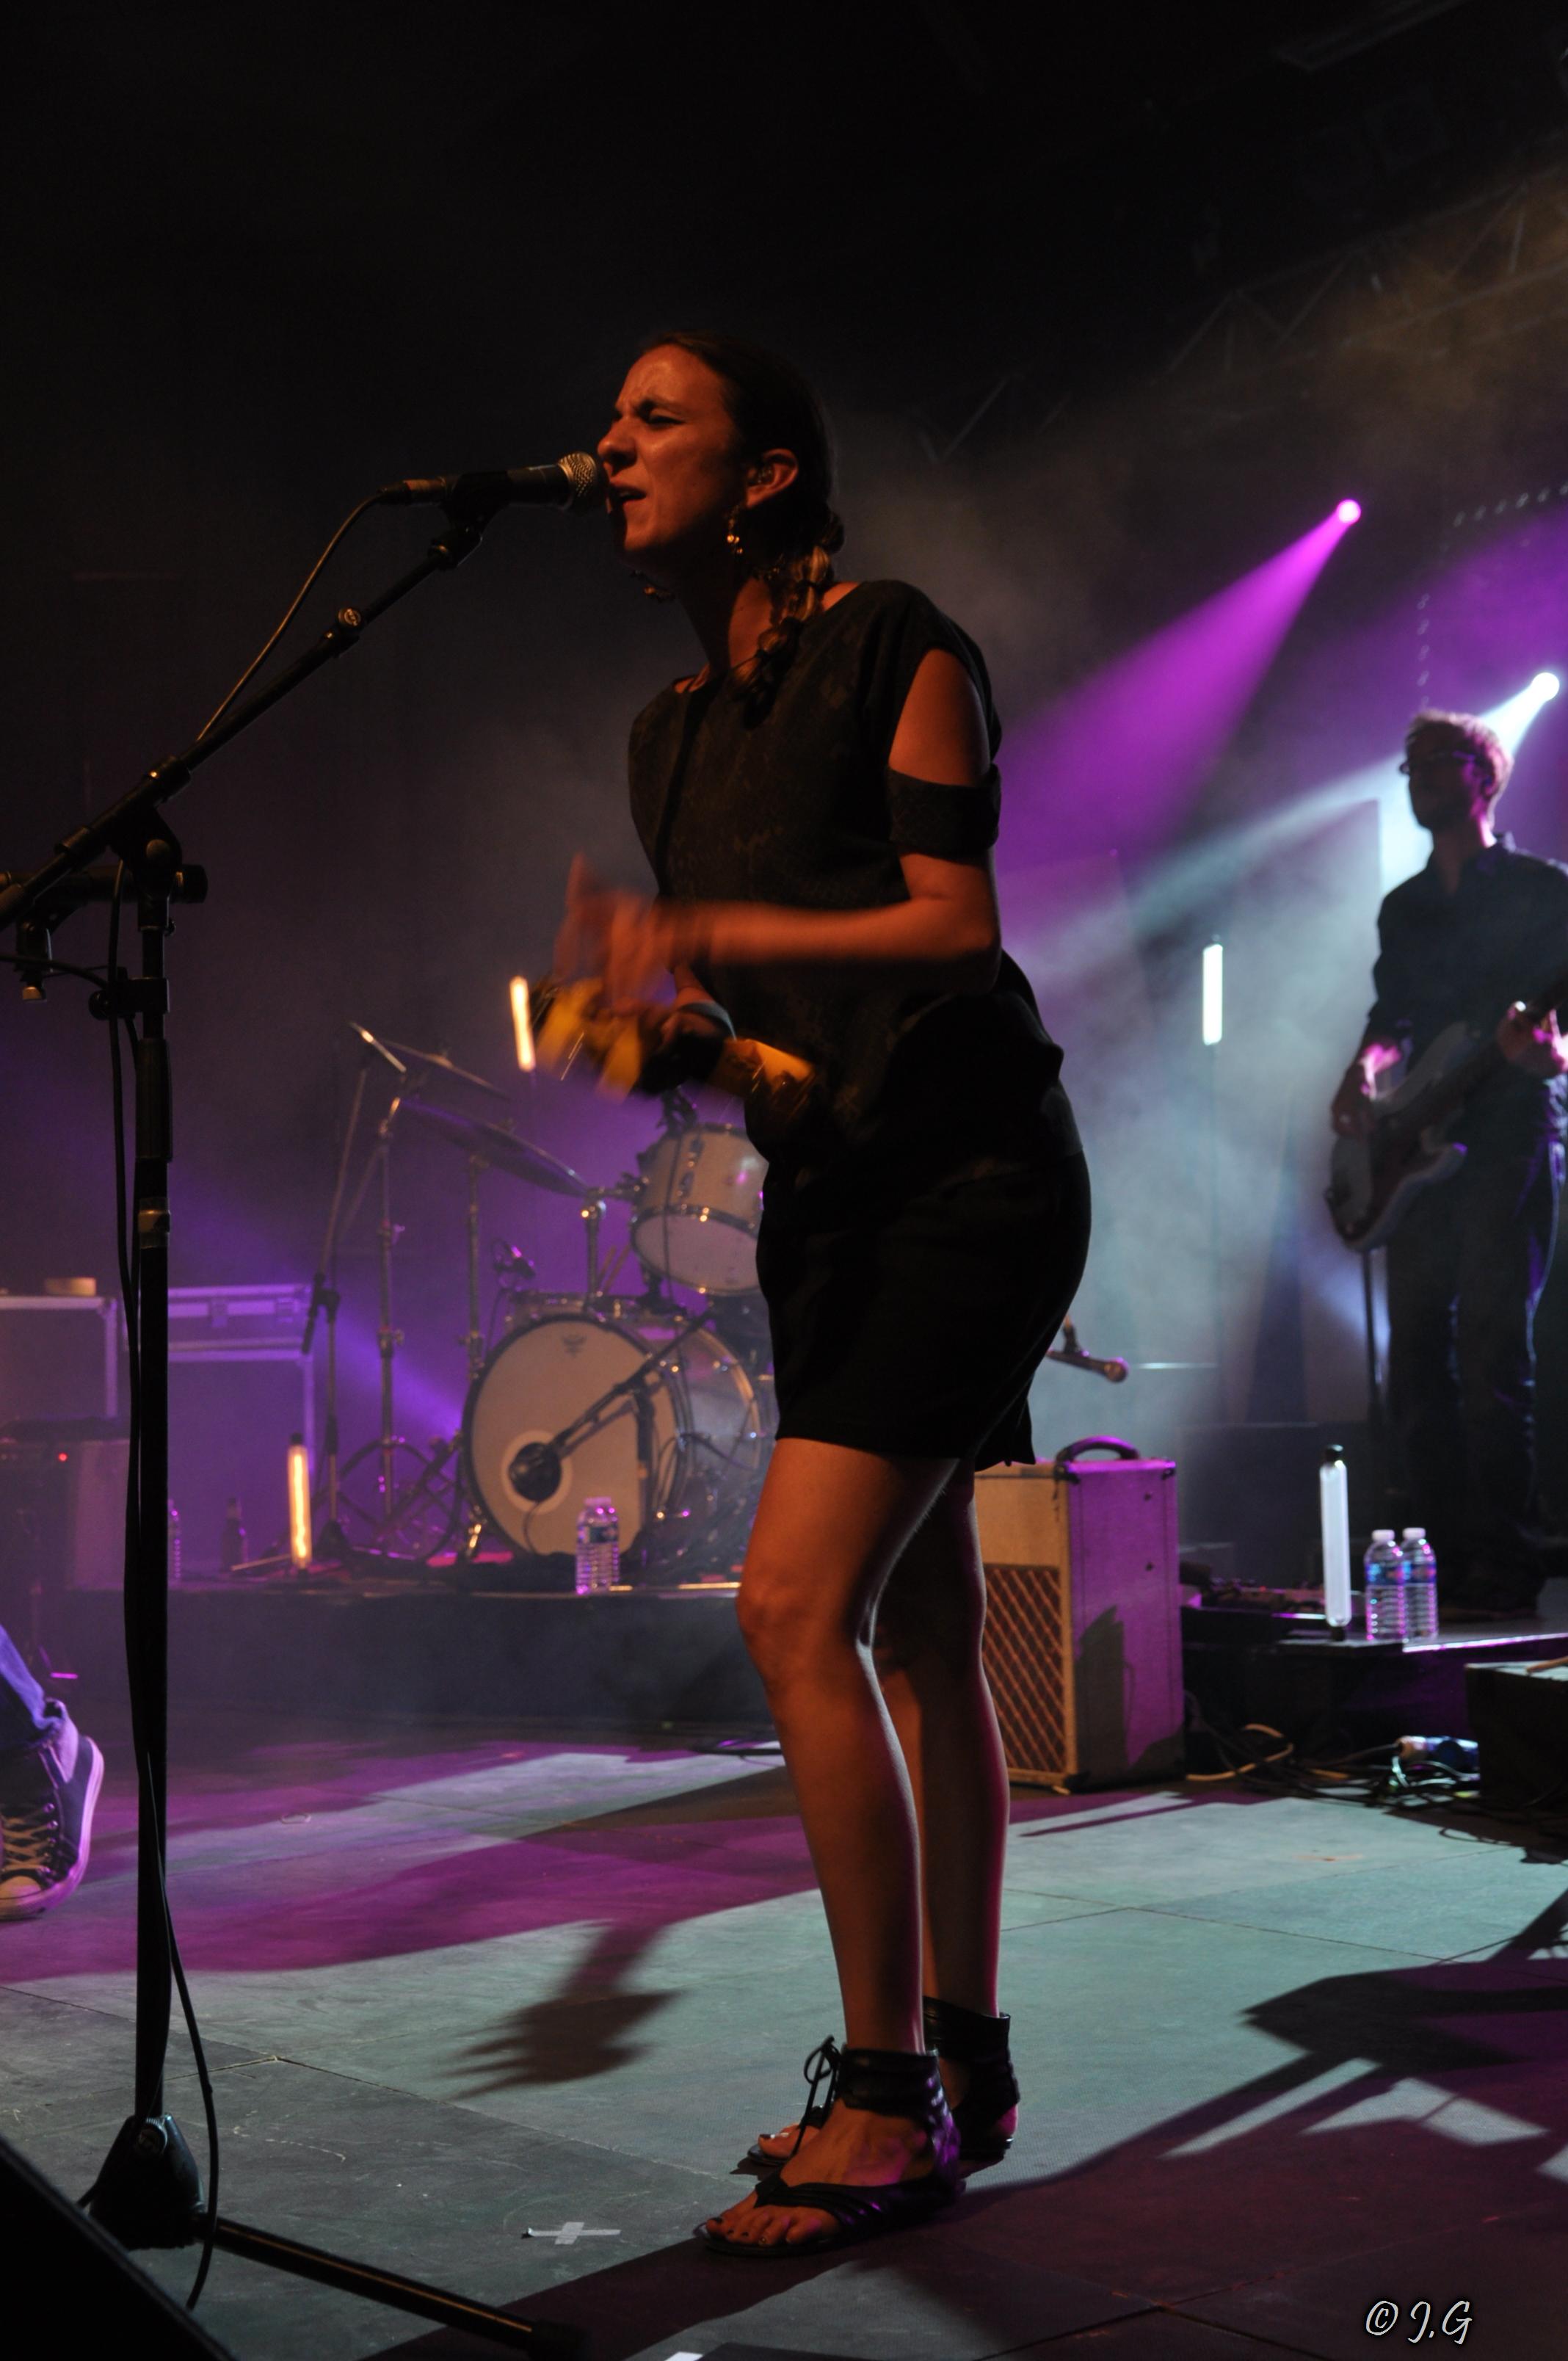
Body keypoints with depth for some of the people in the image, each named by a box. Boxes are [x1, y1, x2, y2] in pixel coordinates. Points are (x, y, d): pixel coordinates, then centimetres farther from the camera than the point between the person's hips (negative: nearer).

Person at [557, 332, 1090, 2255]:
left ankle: (887, 2102, -9)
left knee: (799, 1607, -17)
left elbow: (956, 923, -15)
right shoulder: (672, 728, 16)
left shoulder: (895, 649, -6)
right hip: (831, 1183, 8)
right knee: (917, 1633, 9)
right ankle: (962, 2064, 17)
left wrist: (709, 931, -22)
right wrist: (654, 1023, -3)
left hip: (965, 1170, -8)